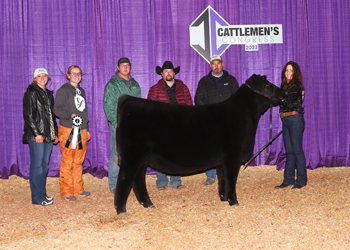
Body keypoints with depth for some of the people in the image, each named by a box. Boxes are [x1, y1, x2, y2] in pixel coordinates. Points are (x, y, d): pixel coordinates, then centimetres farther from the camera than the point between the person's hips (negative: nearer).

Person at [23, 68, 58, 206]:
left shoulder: (48, 94, 18)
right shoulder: (31, 92, -5)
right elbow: (28, 115, -11)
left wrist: (55, 133, 16)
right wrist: (36, 133, -16)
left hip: (48, 135, 7)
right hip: (36, 135, -7)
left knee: (45, 164, 10)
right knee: (37, 165, -5)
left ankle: (42, 194, 17)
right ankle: (38, 197, -1)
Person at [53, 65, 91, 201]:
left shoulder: (81, 91, 20)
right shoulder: (63, 90, -3)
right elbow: (56, 109, -10)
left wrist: (87, 129, 23)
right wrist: (70, 115, -24)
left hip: (81, 131, 7)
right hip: (68, 130, -7)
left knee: (78, 162, 11)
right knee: (67, 162, -5)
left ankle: (78, 189, 19)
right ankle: (66, 192, 0)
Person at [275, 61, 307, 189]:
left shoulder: (296, 86, -9)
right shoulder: (285, 86, 16)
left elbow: (286, 101, -20)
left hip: (295, 119, -8)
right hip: (285, 120, 8)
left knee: (297, 150, -4)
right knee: (289, 151, 9)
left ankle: (301, 180, 4)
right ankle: (289, 180, 13)